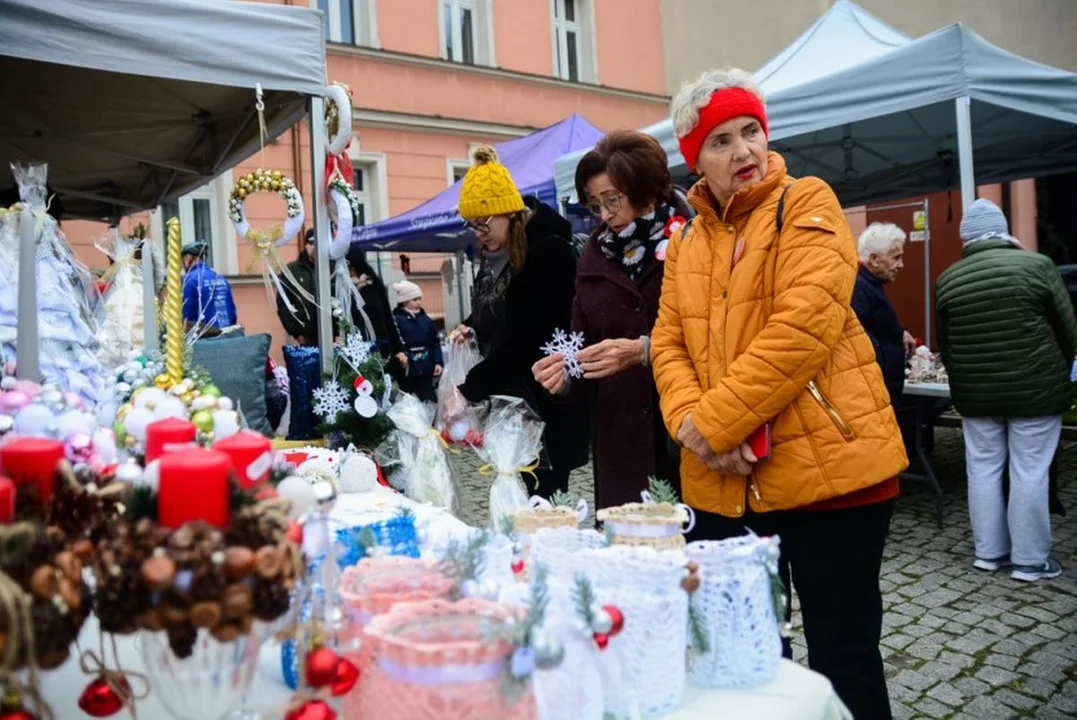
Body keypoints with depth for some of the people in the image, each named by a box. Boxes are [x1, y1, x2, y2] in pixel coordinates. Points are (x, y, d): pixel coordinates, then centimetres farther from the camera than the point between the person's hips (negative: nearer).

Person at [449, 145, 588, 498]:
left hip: (546, 400, -8)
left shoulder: (549, 251, -18)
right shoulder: (495, 253, 8)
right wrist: (471, 328, 2)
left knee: (542, 491, -5)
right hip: (507, 397, 8)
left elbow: (524, 339, -22)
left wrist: (470, 389, -19)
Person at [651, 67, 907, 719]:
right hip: (726, 484, 5)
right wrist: (691, 425, -12)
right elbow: (669, 345, 7)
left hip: (826, 468, -5)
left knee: (842, 655, 7)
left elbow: (803, 327, -17)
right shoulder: (686, 241, 13)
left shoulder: (807, 204, -3)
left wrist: (714, 420, -17)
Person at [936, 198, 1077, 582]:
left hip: (974, 393, 3)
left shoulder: (946, 280, 1)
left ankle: (988, 551, 20)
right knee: (1029, 473, 4)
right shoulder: (1036, 265, -8)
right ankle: (1030, 559, 12)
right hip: (1034, 389, -3)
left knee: (983, 470, 11)